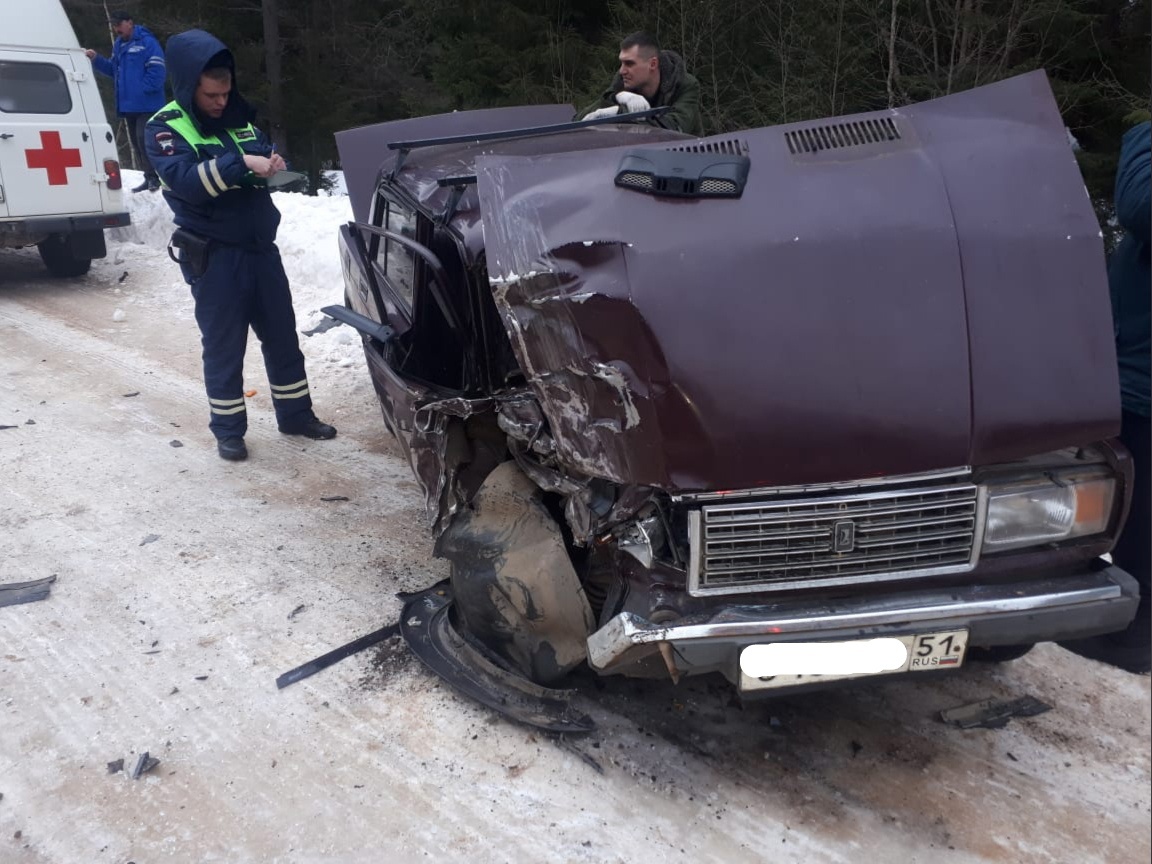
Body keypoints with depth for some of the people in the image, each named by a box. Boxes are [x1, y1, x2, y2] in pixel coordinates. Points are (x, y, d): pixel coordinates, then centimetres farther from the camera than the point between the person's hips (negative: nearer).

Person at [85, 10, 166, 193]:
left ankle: (154, 176, -4)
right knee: (136, 142, 10)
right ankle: (150, 177, 17)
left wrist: (141, 89, -18)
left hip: (146, 105, -9)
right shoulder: (118, 44, 16)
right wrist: (96, 60, 4)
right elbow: (112, 70, 19)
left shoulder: (147, 42, -10)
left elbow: (156, 72, -18)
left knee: (144, 140, -13)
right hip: (128, 105, 9)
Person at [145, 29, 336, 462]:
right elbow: (186, 181, -23)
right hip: (213, 257, -6)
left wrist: (274, 164, -10)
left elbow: (266, 156, 14)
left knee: (282, 336, 12)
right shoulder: (166, 127, -8)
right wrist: (240, 163, -32)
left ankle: (296, 414, 25)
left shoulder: (238, 118, 12)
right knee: (224, 348, 3)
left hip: (261, 247, 6)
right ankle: (228, 430, 17)